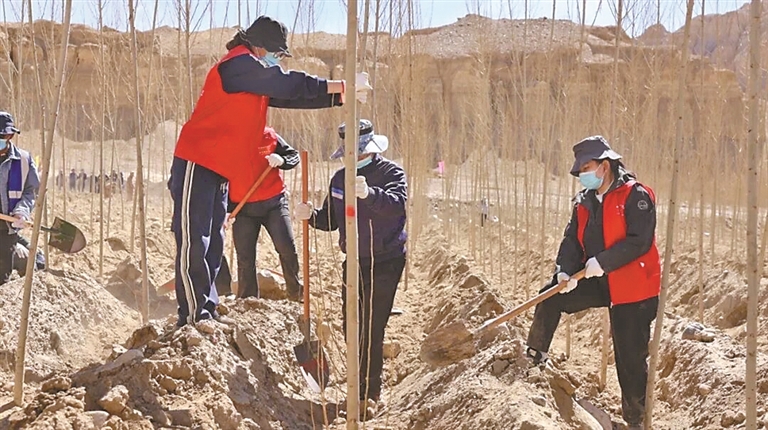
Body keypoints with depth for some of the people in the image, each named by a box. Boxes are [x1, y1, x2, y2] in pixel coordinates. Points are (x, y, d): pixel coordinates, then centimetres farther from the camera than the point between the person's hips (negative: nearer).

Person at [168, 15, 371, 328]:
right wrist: (343, 86, -9)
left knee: (211, 248, 9)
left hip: (218, 173, 10)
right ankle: (195, 319, -13)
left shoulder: (256, 78, 19)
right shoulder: (238, 65, -11)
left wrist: (342, 96, 8)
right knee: (193, 246, -10)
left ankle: (206, 315, 11)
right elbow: (290, 85, -14)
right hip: (198, 167, -10)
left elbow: (289, 97, 17)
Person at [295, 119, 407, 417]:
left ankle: (369, 394, -3)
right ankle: (361, 385, 25)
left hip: (385, 262, -6)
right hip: (354, 262, 6)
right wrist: (311, 215, -8)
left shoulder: (391, 173, -10)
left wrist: (369, 194, -50)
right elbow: (330, 221, 14)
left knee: (371, 329, -9)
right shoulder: (340, 178, 9)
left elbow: (397, 204, -31)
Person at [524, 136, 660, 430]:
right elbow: (572, 240, 5)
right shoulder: (584, 201, 9)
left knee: (630, 357, -2)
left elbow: (639, 241, -23)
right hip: (597, 283, 7)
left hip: (632, 288, -7)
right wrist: (565, 270, -13)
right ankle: (535, 358, 14)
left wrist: (602, 262, -25)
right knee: (550, 297, -2)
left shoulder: (635, 196, -14)